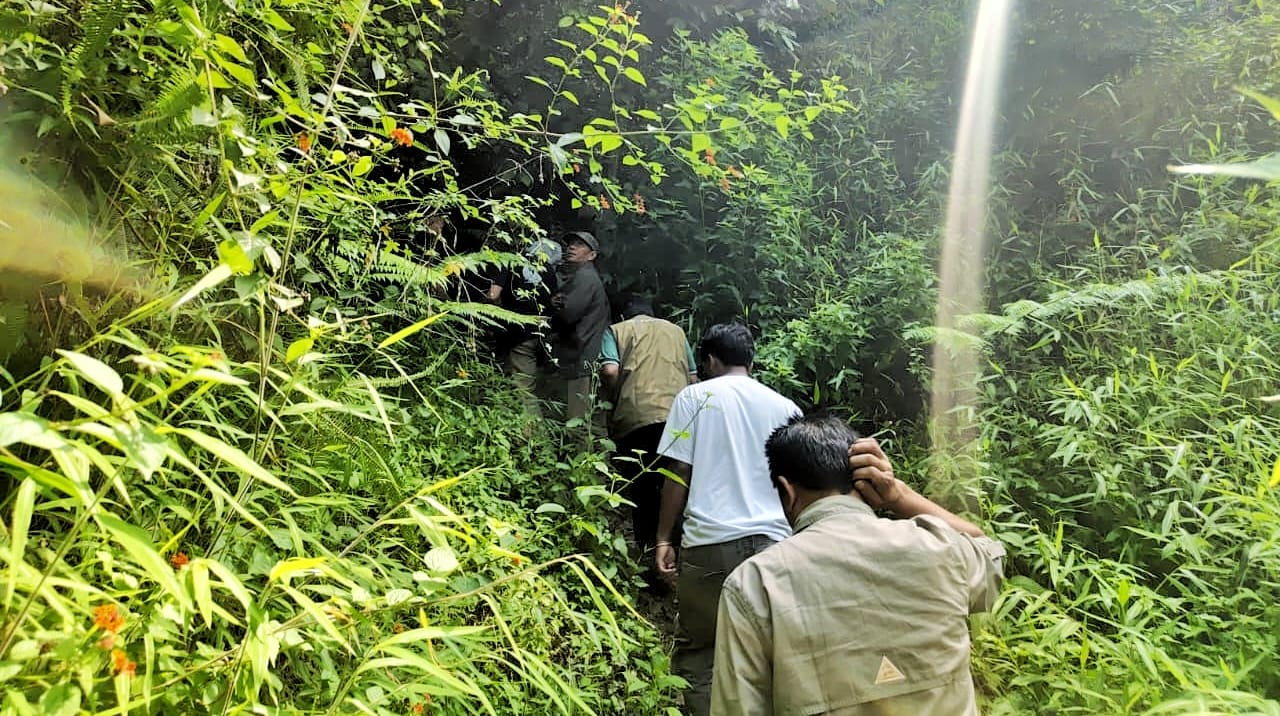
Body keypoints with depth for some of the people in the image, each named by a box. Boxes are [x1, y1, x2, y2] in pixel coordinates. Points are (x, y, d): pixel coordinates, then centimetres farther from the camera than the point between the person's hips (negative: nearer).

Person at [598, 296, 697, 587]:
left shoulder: (617, 330, 14)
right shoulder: (676, 330, 24)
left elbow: (610, 371, -3)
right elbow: (693, 377, 19)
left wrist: (617, 401, 12)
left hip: (635, 419, -2)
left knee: (642, 492, 8)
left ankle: (650, 560, 12)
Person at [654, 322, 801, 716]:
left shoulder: (694, 396, 4)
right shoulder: (784, 406, 13)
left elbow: (679, 473, -1)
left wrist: (664, 538, 5)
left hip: (711, 541, -3)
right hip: (772, 540, 3)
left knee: (695, 647, 9)